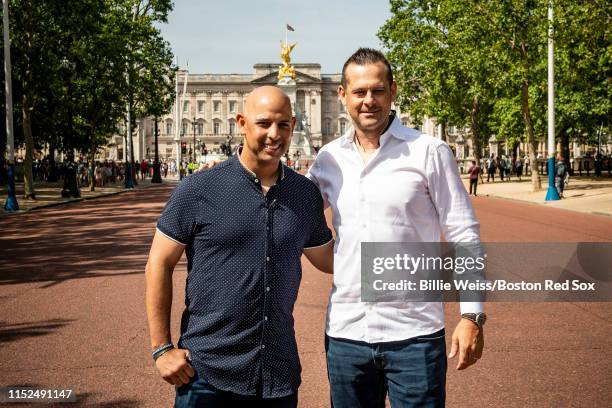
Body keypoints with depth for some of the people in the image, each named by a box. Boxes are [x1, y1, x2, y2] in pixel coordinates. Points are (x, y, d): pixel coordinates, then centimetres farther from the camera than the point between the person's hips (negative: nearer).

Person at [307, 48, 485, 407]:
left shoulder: (430, 152, -6)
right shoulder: (329, 158, 6)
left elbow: (464, 235, -5)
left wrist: (472, 315, -10)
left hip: (414, 335, -4)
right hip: (344, 333, 4)